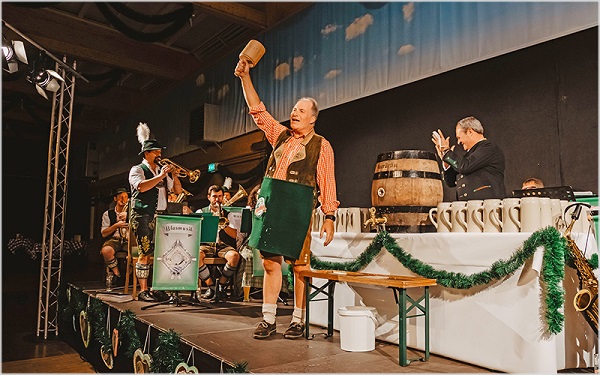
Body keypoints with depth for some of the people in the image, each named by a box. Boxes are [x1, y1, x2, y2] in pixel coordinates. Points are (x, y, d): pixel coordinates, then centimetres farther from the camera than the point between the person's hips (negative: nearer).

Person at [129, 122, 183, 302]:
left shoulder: (162, 171, 20)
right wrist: (161, 175, -14)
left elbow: (178, 191, 16)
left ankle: (159, 289, 10)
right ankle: (143, 291, -2)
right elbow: (142, 186, -18)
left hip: (161, 216, 6)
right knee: (145, 253, -7)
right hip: (144, 216, -6)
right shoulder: (137, 169, 3)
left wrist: (174, 176, 0)